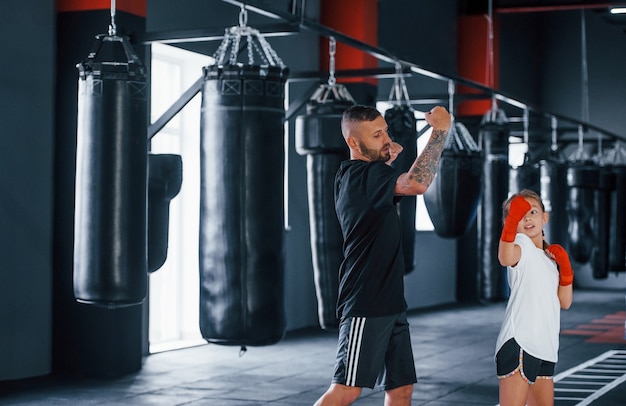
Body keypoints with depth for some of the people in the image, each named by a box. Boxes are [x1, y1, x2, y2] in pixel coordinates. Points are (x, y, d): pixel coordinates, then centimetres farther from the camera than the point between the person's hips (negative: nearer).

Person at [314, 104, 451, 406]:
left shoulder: (349, 177, 15)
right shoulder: (362, 175, -14)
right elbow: (417, 183, -30)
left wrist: (386, 162, 23)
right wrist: (440, 130, -20)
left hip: (389, 304, 10)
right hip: (365, 304, -10)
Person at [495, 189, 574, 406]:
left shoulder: (550, 256, 19)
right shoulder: (521, 244, -5)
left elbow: (564, 302, 16)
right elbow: (506, 258, -32)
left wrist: (565, 266, 3)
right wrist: (512, 220, -46)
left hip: (545, 348, 9)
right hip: (519, 345, -8)